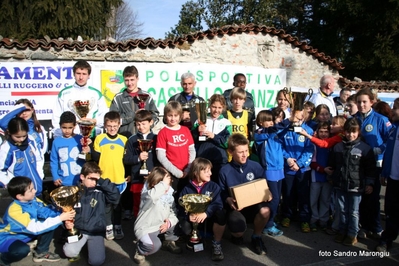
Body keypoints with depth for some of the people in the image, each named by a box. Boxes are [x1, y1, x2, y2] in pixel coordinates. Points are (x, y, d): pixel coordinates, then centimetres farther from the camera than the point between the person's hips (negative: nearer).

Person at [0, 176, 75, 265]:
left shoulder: (32, 200, -14)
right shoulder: (15, 210, -35)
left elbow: (46, 211, -9)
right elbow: (36, 228, -36)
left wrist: (63, 214, -29)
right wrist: (60, 218, -36)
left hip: (26, 232, 7)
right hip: (7, 238, -7)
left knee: (50, 222, -10)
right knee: (23, 249, -38)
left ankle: (41, 252, 9)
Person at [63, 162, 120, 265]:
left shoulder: (100, 191, -6)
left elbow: (115, 196, -22)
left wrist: (101, 181, -20)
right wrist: (66, 222, -10)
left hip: (96, 231, -1)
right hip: (78, 230, 1)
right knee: (70, 252, -25)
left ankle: (90, 243, 17)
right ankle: (82, 242, 10)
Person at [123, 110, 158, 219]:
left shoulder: (156, 139, 5)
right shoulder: (132, 140, 5)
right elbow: (126, 160, 2)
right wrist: (138, 158, -14)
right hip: (137, 179, 0)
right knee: (138, 207, 9)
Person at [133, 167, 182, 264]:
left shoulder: (169, 195, 0)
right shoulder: (148, 193, -21)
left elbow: (174, 213, -1)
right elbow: (152, 196, -48)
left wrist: (169, 222, -21)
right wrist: (163, 183, -41)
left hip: (161, 225, 7)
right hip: (145, 228, -7)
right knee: (155, 245, -33)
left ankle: (169, 242, 17)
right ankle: (140, 251, 2)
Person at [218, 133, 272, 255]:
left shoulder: (255, 166, -3)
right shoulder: (225, 171, -7)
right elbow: (222, 192, -1)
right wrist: (228, 199, -22)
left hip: (254, 203, 2)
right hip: (235, 207, -2)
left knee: (265, 210, -33)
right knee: (239, 231, -29)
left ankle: (256, 237, 1)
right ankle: (236, 234, 18)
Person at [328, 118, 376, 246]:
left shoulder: (365, 148, -6)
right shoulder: (338, 147, 3)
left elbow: (370, 168, -2)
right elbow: (331, 165, 14)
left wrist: (369, 183, -4)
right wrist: (332, 178, 16)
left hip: (356, 186, -3)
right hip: (340, 185, 3)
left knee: (353, 212, 7)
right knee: (343, 210, 15)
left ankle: (352, 234, 20)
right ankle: (342, 231, 28)